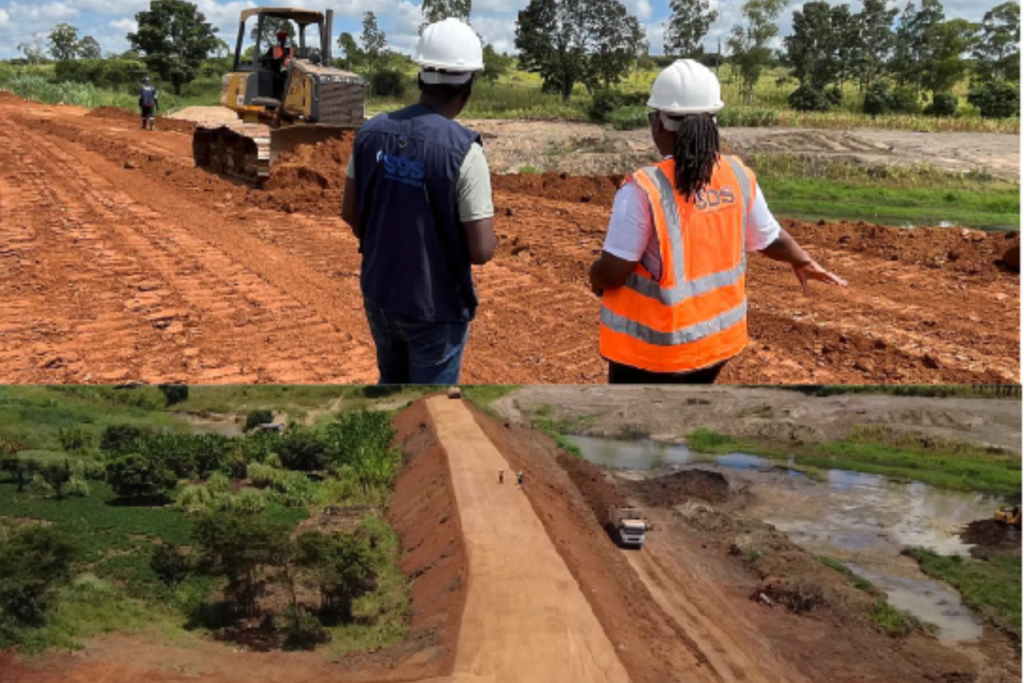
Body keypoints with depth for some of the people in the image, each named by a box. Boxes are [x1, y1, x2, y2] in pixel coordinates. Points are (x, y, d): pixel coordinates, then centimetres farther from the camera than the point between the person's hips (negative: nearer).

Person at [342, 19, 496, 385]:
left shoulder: (372, 131, -5)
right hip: (435, 306, -6)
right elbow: (481, 251, -22)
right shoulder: (463, 149, -23)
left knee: (393, 385, 27)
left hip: (379, 293, 6)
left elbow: (350, 212, 6)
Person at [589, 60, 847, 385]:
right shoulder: (739, 177, -5)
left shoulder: (644, 189, -23)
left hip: (651, 345, -6)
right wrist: (802, 261, 31)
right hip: (716, 336, 6)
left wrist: (595, 278, 4)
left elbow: (612, 272, -20)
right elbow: (771, 239, 10)